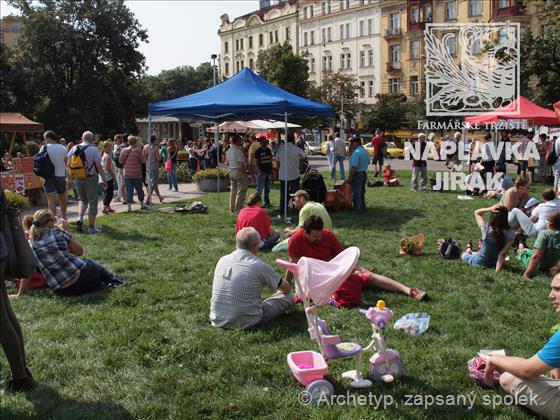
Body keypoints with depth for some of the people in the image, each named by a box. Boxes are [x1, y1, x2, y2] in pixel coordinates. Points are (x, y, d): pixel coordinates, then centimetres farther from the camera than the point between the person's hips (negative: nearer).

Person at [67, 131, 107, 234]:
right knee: (92, 202, 6)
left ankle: (80, 218, -1)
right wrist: (104, 180, -6)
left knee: (83, 199, 22)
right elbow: (99, 166, -13)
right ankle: (91, 227, 8)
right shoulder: (94, 150, -8)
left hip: (78, 178, 4)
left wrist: (69, 180, 13)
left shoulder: (74, 149, 4)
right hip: (91, 178, -4)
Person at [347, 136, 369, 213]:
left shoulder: (356, 152, -22)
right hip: (364, 174, 9)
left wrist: (349, 178, -21)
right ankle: (362, 208, 28)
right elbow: (368, 162, 19)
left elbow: (354, 167, -26)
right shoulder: (365, 151, 8)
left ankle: (358, 210, 6)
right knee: (361, 193, 20)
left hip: (357, 175, -9)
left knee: (356, 193, 1)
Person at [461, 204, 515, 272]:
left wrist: (490, 209, -26)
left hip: (479, 262, -2)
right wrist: (498, 268, -25)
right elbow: (503, 253, -29)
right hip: (494, 263, 2)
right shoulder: (510, 234, -27)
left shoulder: (486, 228, -27)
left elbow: (476, 213, -11)